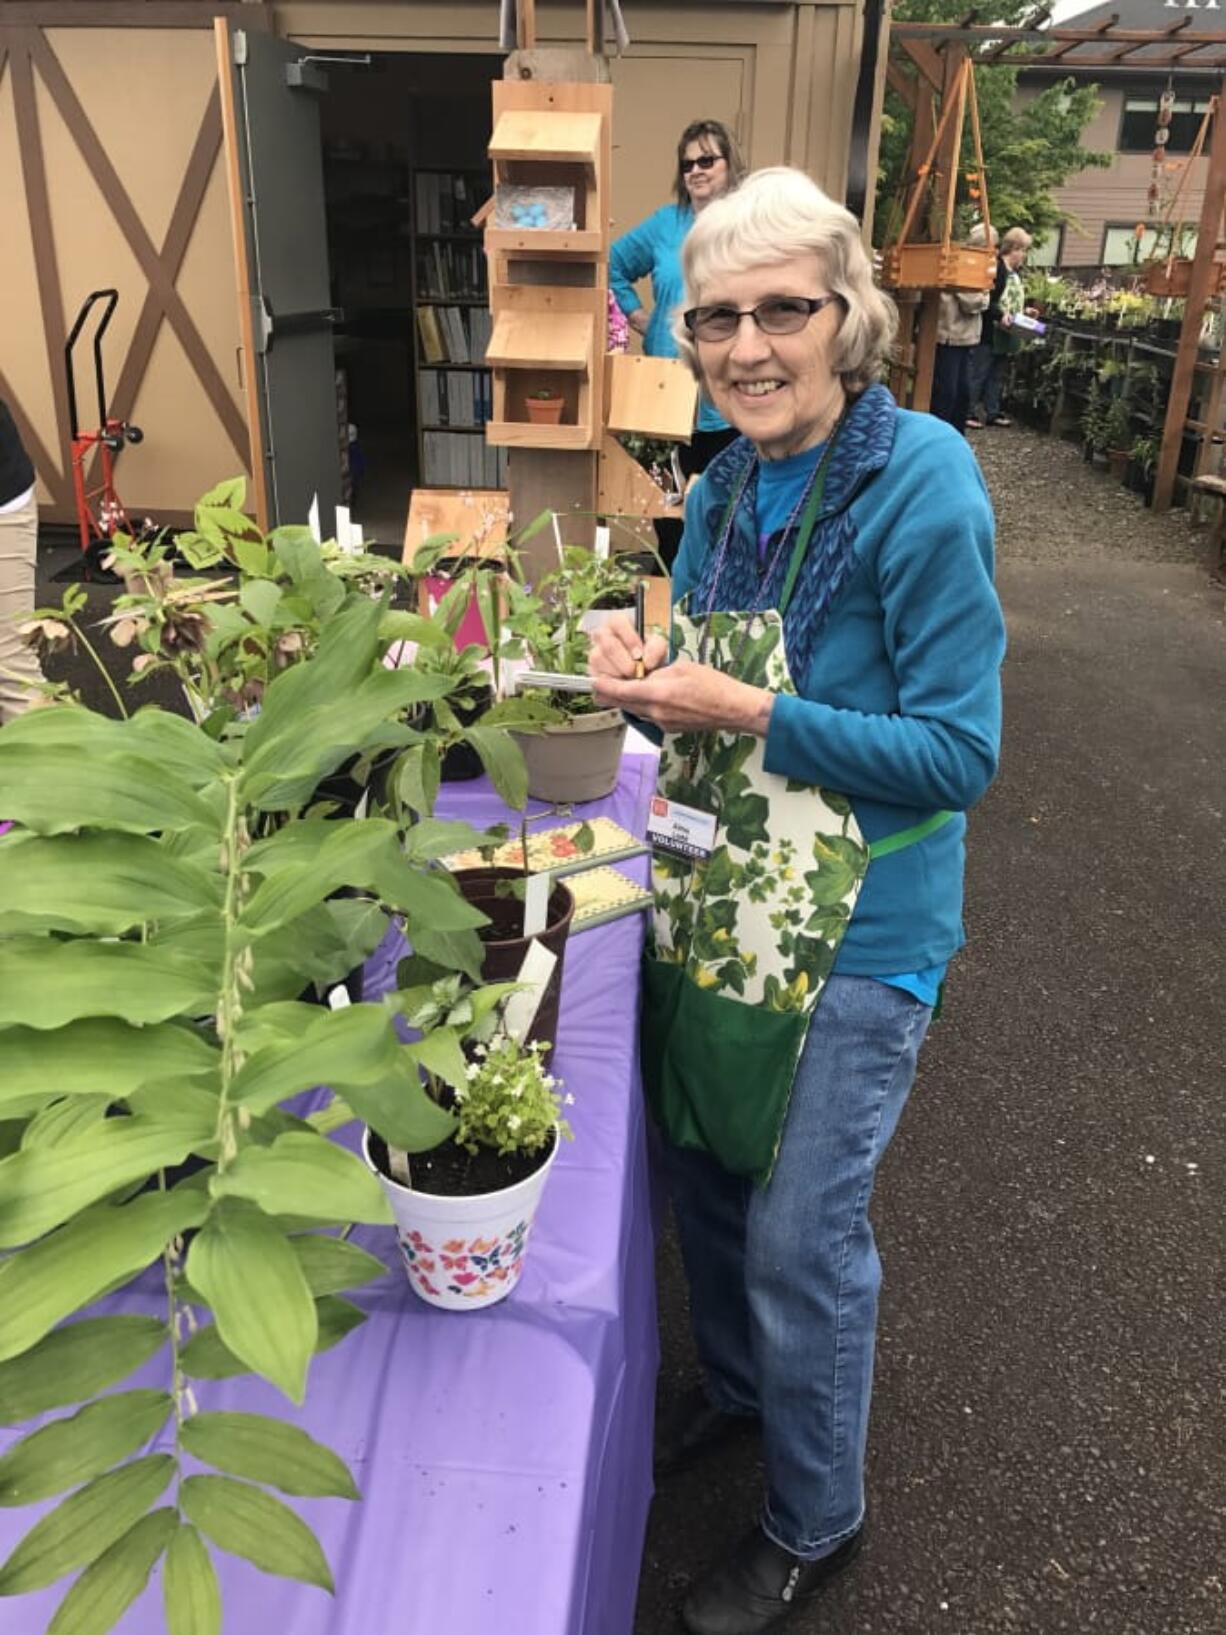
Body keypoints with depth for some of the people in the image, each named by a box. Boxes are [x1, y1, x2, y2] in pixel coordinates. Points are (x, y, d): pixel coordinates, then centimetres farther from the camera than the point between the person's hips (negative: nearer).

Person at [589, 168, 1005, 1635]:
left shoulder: (923, 488, -19)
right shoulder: (722, 492, 2)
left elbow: (960, 756, -18)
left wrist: (748, 711, -24)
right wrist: (645, 672, -9)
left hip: (855, 935, -6)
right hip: (707, 903, 7)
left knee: (801, 1236, 7)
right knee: (701, 1172, 21)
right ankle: (733, 1385, 52)